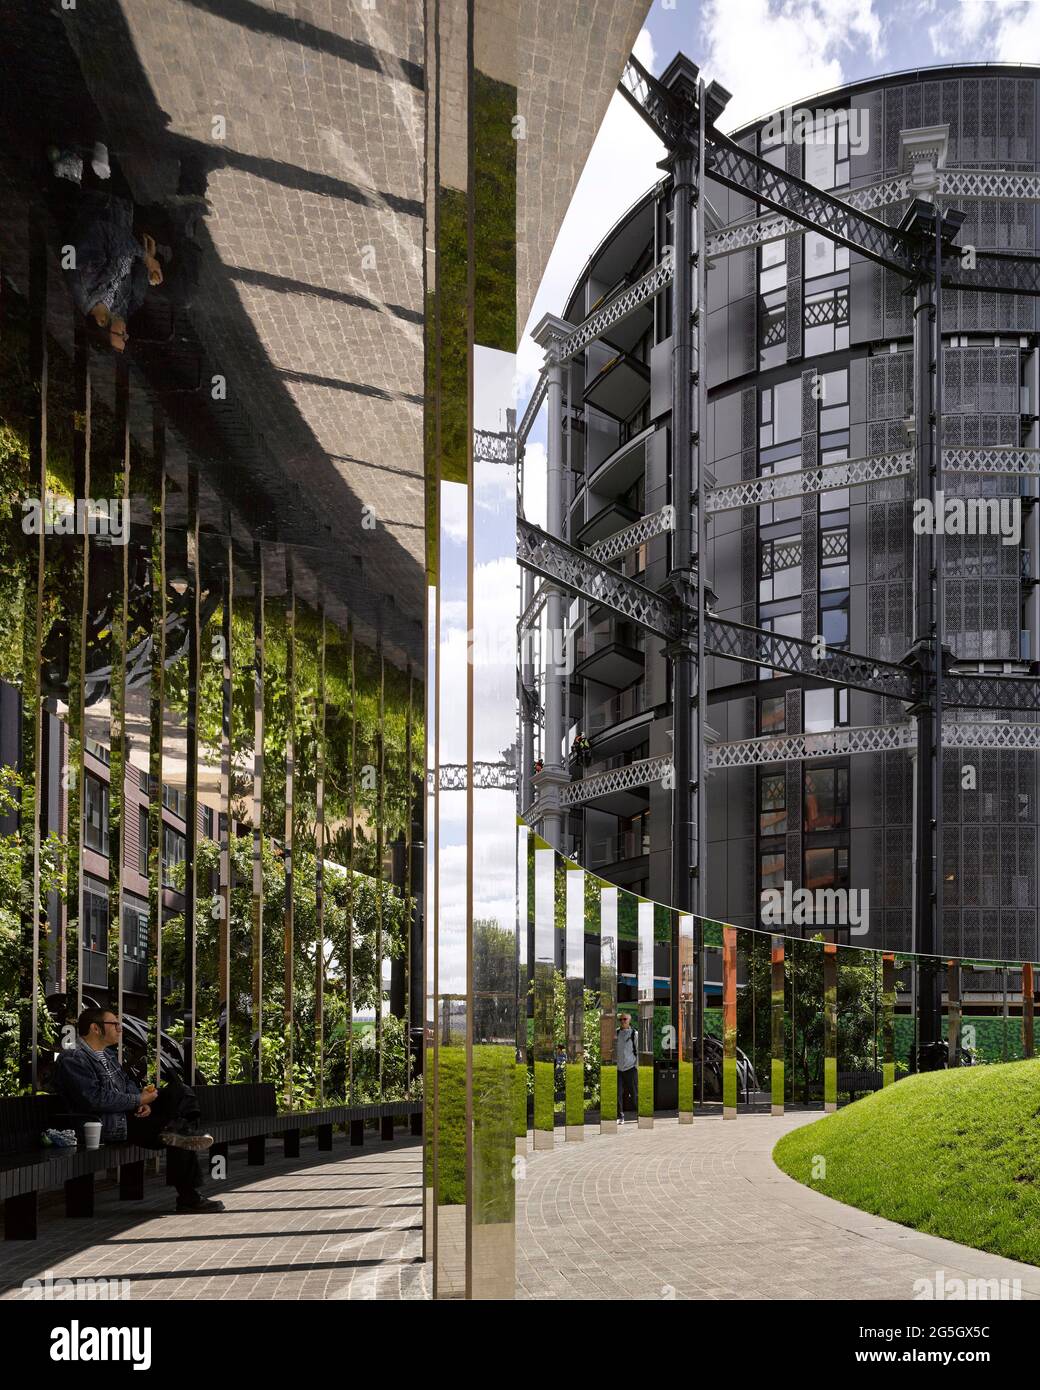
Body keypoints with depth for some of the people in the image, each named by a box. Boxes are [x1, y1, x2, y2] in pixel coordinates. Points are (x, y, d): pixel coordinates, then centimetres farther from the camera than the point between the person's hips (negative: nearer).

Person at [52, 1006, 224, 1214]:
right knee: (177, 1138, -17)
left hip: (130, 1113, 9)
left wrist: (143, 1102, -1)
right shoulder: (72, 1060, -12)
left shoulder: (108, 1054, 18)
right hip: (110, 1125, -9)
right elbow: (95, 1100, -21)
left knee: (178, 1090, -6)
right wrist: (139, 1100, -16)